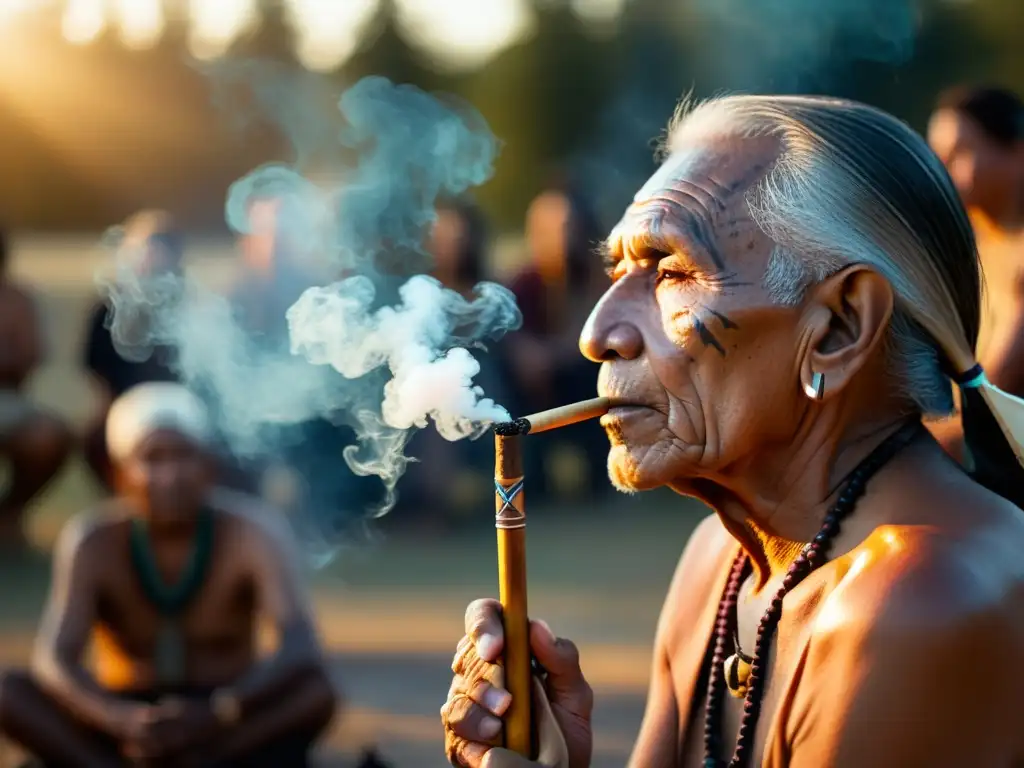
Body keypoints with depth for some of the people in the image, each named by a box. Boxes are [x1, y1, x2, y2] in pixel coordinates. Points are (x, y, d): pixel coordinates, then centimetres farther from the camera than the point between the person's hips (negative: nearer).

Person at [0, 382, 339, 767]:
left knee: (316, 689, -31)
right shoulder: (94, 541, -14)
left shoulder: (251, 530, -15)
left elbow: (301, 648, -26)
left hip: (226, 727, 0)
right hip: (125, 718, 1)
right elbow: (54, 661, -24)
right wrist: (123, 720, -45)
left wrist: (213, 714, -43)